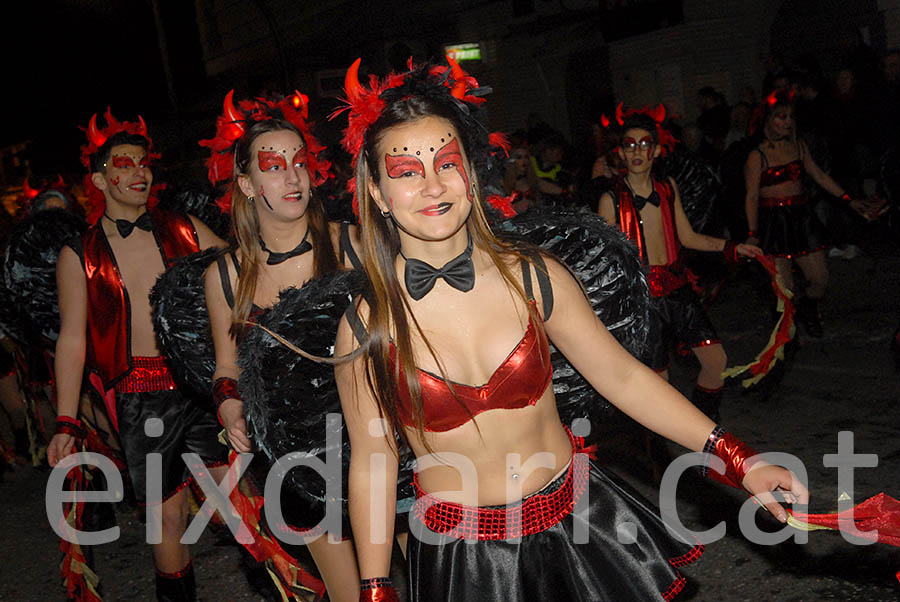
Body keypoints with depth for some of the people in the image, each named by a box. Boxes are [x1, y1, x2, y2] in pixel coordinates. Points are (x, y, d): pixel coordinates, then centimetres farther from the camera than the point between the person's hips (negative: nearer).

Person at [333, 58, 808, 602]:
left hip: (576, 522, 2)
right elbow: (371, 462, -4)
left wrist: (737, 460, -4)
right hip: (461, 557, -1)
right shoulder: (366, 328, -14)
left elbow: (623, 376, -2)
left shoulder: (533, 277, -11)